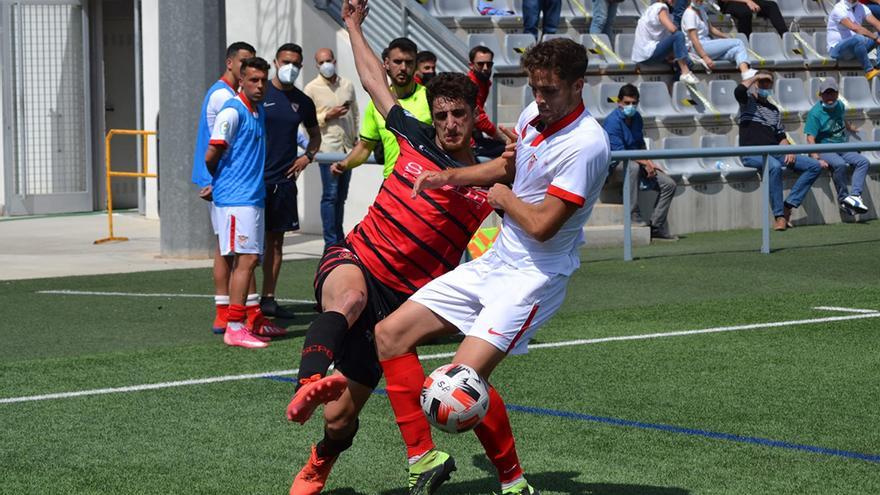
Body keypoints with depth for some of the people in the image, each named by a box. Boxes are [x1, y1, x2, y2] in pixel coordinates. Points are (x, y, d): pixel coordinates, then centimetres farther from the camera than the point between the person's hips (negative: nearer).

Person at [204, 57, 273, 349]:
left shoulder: (259, 112, 16)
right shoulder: (233, 112, -11)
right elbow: (211, 156, -12)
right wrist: (221, 180, 5)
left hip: (254, 196, 9)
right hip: (236, 196, -9)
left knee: (250, 259, 10)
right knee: (246, 258, -13)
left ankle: (240, 323, 16)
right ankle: (234, 328, -14)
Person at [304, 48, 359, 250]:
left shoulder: (347, 85, 13)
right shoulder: (312, 88, 0)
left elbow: (355, 113, 21)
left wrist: (356, 138, 14)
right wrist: (328, 116, -14)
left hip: (347, 147, 5)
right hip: (328, 147, -5)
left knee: (341, 195, 10)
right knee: (330, 195, -9)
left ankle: (339, 239, 16)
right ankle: (331, 243, -8)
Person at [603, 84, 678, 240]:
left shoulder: (636, 117, 9)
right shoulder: (613, 121, -18)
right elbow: (619, 153, -23)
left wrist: (650, 163, 2)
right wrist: (645, 162, -17)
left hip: (637, 165, 8)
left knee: (669, 184, -3)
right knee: (633, 166, -42)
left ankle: (656, 227, -1)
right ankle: (633, 215, -35)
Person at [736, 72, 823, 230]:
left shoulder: (774, 110, 26)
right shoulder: (747, 101, 10)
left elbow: (780, 135, 21)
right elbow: (739, 90, -15)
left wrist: (788, 150, 1)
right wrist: (757, 76, -1)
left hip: (774, 152, 7)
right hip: (752, 152, -6)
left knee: (814, 166, -7)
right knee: (775, 166, -40)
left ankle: (788, 206, -16)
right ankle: (779, 216, -36)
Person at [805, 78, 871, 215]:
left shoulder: (840, 105, 9)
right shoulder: (815, 113, -13)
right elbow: (810, 138, -20)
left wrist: (850, 128, 56)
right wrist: (817, 159, -33)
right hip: (824, 150, -7)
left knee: (863, 161, -15)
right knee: (840, 164, -35)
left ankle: (855, 195, -27)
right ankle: (843, 198, -18)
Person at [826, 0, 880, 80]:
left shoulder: (862, 8, 7)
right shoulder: (838, 9, -16)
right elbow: (854, 28, -30)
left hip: (855, 47, 8)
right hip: (836, 49, -8)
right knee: (858, 39, -36)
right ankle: (869, 70, -30)